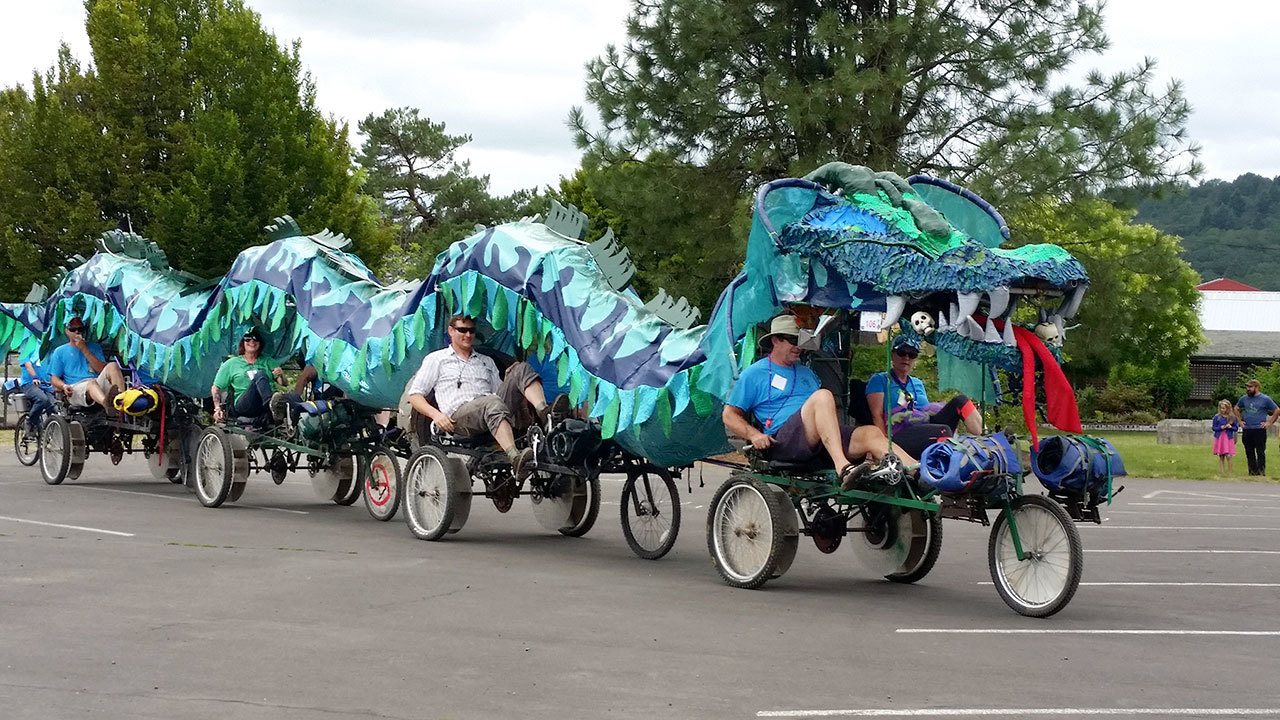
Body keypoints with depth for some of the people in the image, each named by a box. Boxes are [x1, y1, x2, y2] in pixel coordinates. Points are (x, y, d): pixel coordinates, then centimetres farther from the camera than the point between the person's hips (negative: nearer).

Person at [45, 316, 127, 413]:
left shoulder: (94, 347, 25)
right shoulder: (60, 352, 21)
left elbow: (102, 370, 7)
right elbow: (54, 378, 12)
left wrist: (84, 350, 2)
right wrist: (64, 386, -12)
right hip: (76, 388, -3)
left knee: (112, 366, -25)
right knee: (91, 383, -38)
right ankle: (106, 404, -74)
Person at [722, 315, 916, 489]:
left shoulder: (807, 373, 32)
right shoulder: (754, 374, 13)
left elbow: (827, 410, 31)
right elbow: (730, 415, 8)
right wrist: (753, 434, -10)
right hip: (783, 440, -6)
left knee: (871, 433, -19)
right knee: (822, 396, -31)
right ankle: (842, 467, -47)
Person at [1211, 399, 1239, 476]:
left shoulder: (1232, 417, 2)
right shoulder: (1217, 417, 0)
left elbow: (1236, 428, 7)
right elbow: (1214, 428, 2)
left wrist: (1230, 427, -13)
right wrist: (1221, 427, -15)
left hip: (1228, 438, -1)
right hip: (1219, 438, 1)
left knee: (1228, 456, -9)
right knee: (1221, 457, 6)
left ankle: (1229, 472, 1)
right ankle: (1221, 472, 14)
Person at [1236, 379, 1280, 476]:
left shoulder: (1265, 399, -1)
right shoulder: (1244, 398, 10)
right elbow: (1236, 409, 26)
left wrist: (1269, 423, -3)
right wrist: (1240, 421, 14)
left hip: (1260, 430, -4)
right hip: (1246, 430, 4)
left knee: (1260, 452, -4)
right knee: (1249, 453, 7)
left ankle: (1261, 472, -1)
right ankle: (1252, 472, 14)